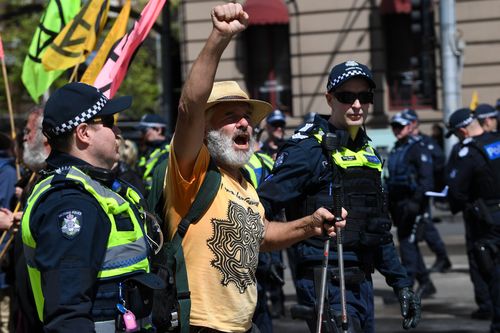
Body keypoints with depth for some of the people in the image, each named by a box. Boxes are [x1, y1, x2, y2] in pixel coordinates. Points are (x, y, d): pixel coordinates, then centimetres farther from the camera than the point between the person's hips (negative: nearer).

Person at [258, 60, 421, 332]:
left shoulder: (367, 152, 17)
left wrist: (402, 284, 21)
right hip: (326, 283, -8)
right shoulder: (308, 149, -8)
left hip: (361, 284, 8)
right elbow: (263, 204, -16)